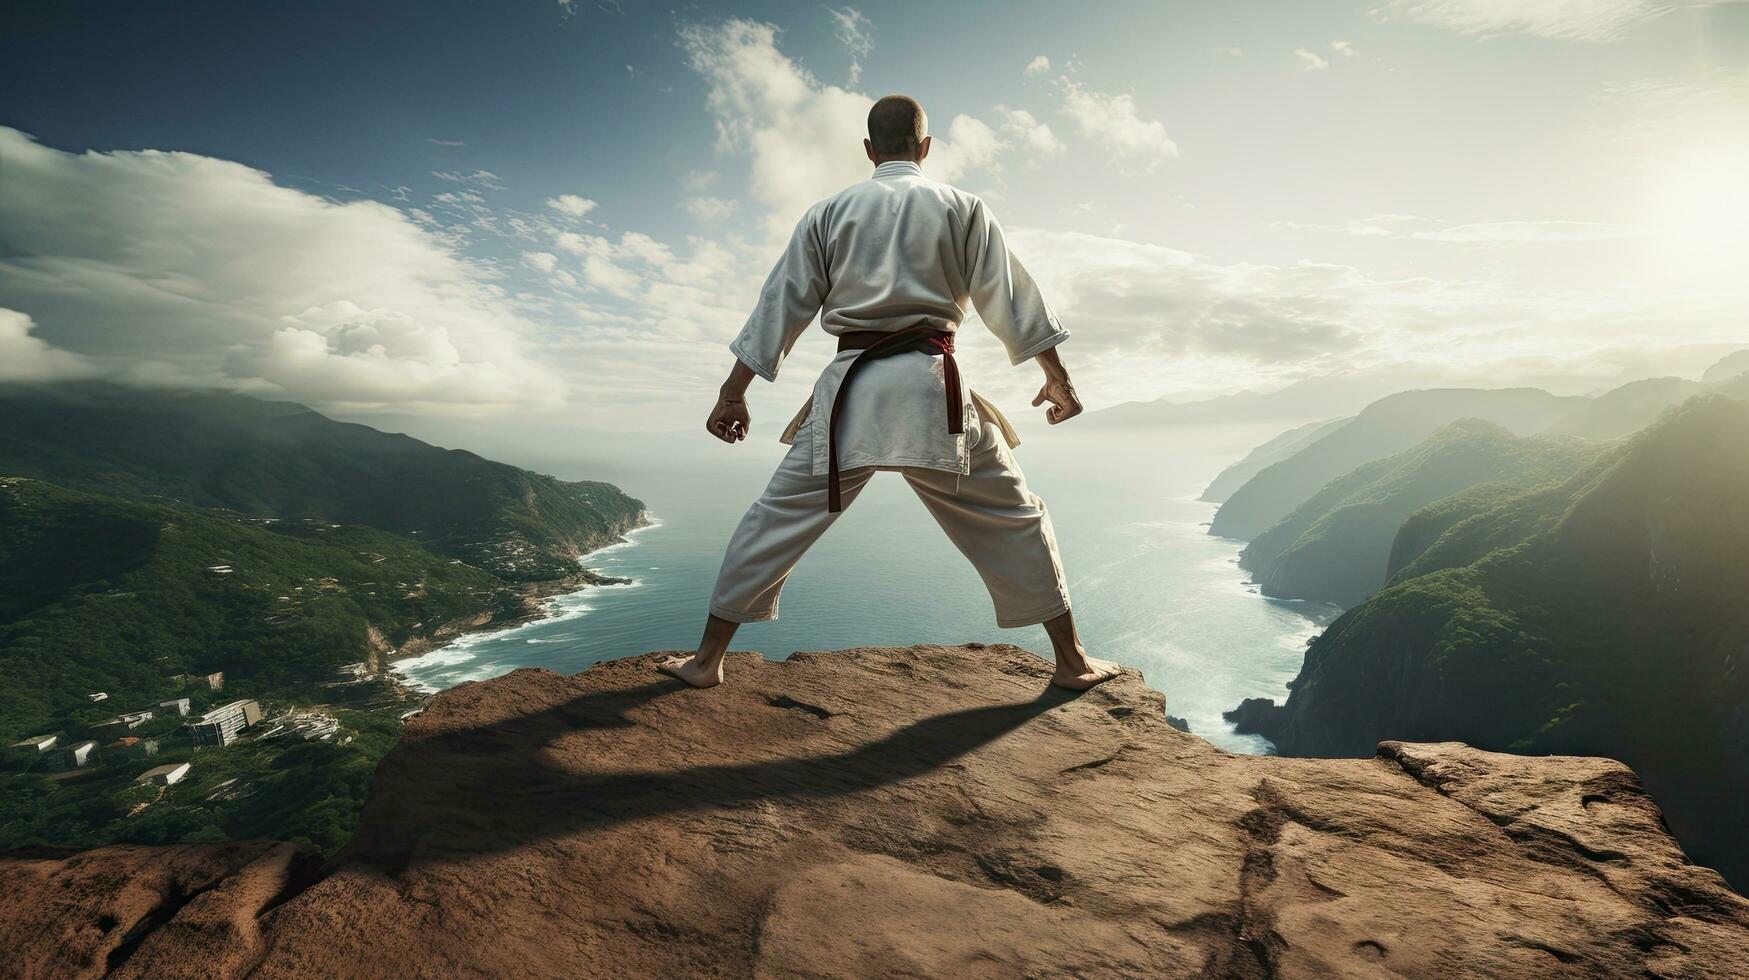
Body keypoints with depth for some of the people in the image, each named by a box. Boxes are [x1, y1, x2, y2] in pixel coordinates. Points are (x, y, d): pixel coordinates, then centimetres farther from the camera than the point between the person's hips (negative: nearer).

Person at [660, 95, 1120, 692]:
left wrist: (733, 394, 12)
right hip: (931, 384, 0)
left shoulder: (827, 213, 11)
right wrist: (1057, 376, 17)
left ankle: (707, 659, 17)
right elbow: (1011, 298, 8)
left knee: (777, 519, 11)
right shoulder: (962, 209, 9)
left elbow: (780, 306, 9)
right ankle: (1071, 661, 21)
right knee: (1014, 521, 13)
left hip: (850, 388, 1)